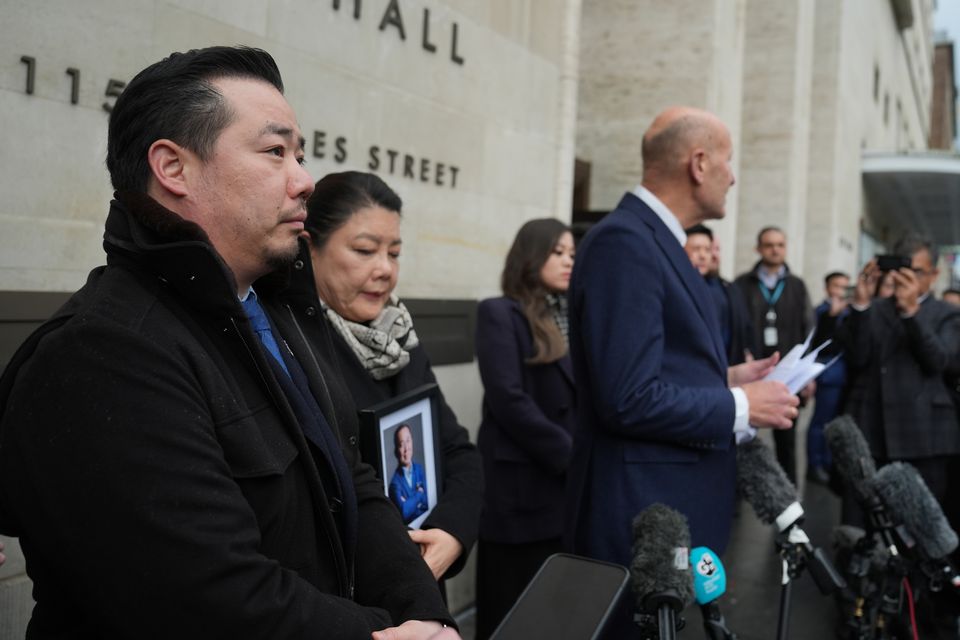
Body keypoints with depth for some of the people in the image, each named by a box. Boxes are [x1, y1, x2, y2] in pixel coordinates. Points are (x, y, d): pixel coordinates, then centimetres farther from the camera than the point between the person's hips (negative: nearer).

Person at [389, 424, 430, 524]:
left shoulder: (419, 468, 8)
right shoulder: (395, 482, -6)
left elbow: (426, 500, 4)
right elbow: (404, 511, -15)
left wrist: (409, 503, -11)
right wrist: (419, 494, -4)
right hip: (408, 526, -2)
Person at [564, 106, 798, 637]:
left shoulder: (652, 238, 12)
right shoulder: (624, 242, -19)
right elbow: (629, 399, -26)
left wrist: (726, 380, 6)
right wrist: (741, 407, -14)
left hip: (672, 502, 10)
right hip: (641, 513, -10)